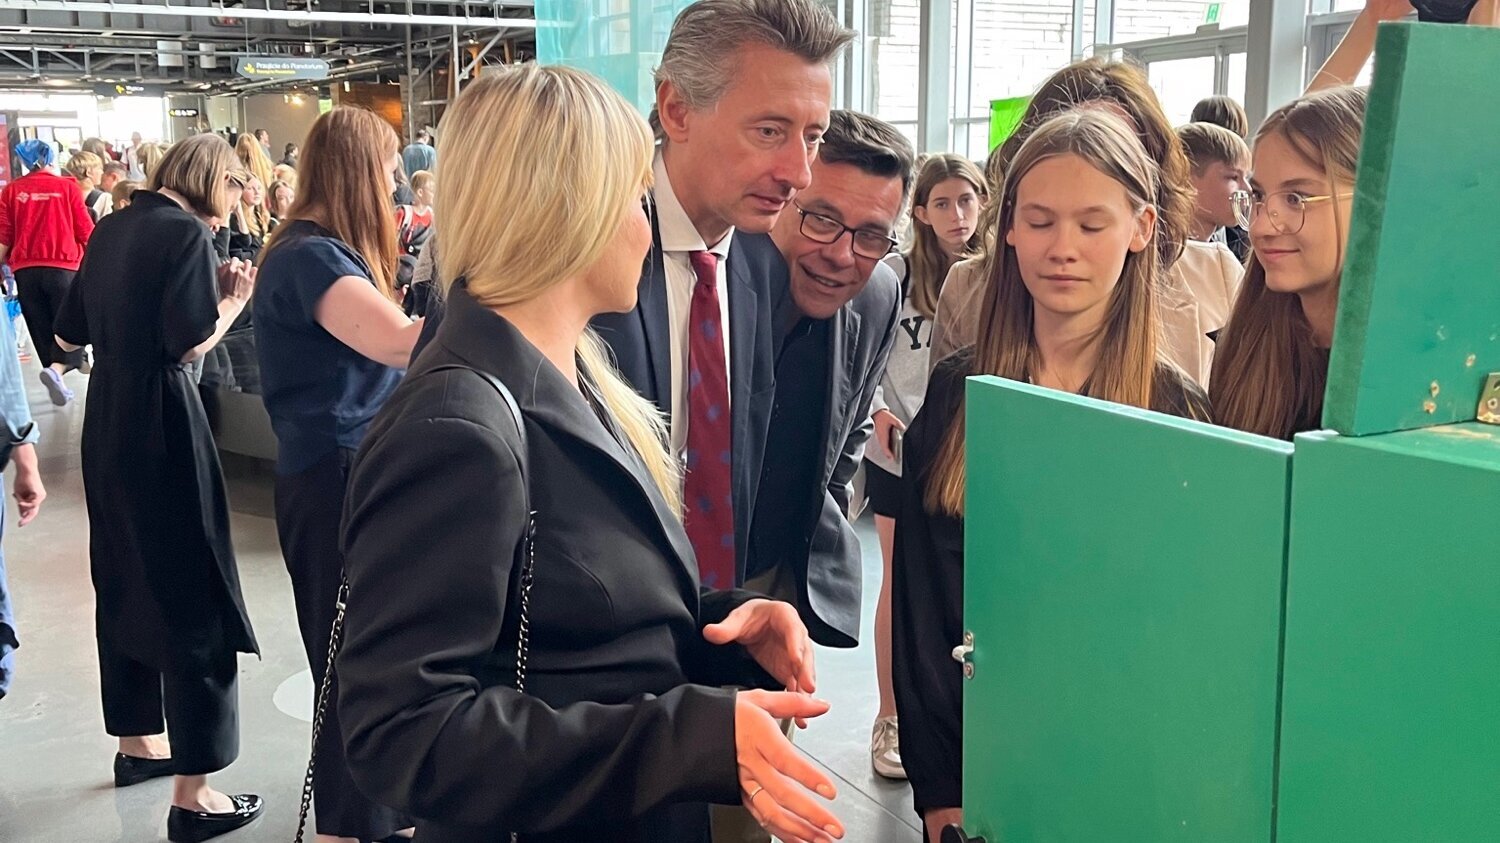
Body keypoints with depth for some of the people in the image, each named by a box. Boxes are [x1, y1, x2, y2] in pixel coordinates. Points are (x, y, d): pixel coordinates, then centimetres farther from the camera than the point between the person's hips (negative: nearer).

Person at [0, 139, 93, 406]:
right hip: (63, 266, -3)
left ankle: (56, 381, 16)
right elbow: (86, 232, 0)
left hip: (25, 269, 3)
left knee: (42, 328, 13)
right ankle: (56, 369, -23)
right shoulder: (66, 187, 0)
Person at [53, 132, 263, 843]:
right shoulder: (185, 232, -12)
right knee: (192, 599, -3)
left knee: (124, 582, 20)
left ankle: (136, 742, 35)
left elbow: (69, 335, 15)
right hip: (161, 421, -9)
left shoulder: (112, 229, 11)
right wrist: (234, 301, -5)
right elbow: (190, 343, -21)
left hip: (107, 419, 9)